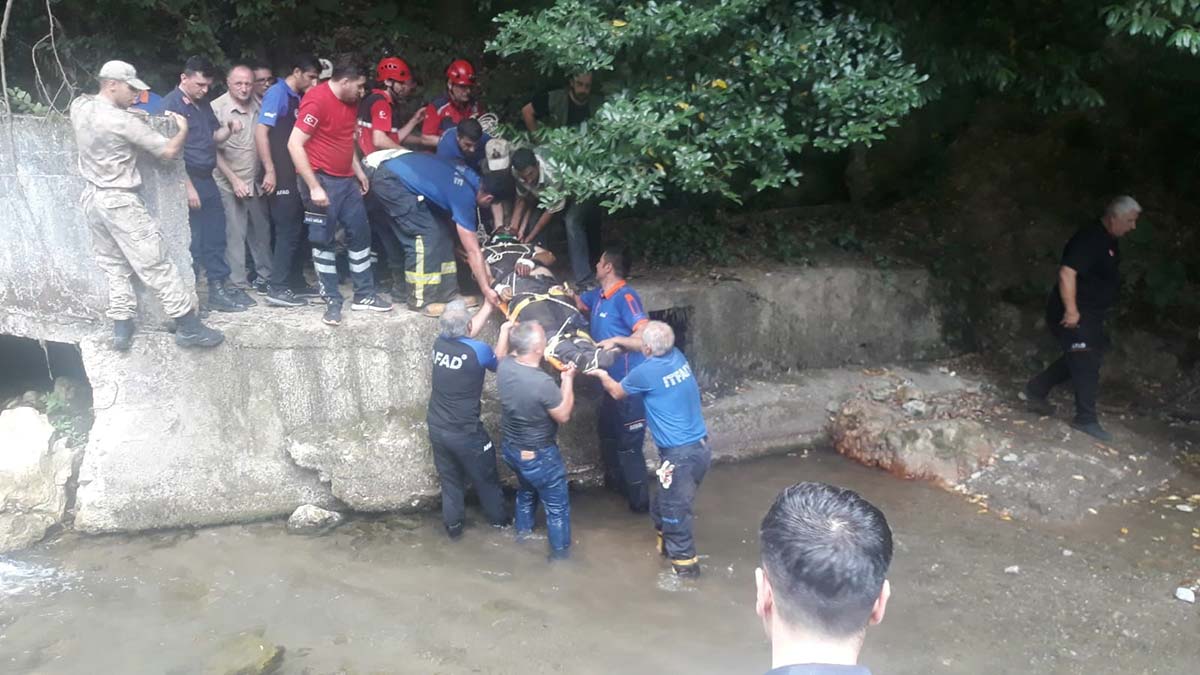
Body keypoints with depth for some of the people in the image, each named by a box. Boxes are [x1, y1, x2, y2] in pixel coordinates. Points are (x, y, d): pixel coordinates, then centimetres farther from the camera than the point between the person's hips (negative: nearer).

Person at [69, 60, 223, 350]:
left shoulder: (78, 106, 3)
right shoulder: (124, 121, -19)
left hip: (92, 198, 8)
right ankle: (188, 327, 0)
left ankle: (121, 329, 15)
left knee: (113, 266, 14)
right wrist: (183, 128, 4)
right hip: (120, 201, -8)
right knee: (155, 265, -4)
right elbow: (169, 151, -14)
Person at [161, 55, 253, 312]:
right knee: (192, 241, -4)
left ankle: (219, 286, 22)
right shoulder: (171, 105, -12)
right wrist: (188, 187, -20)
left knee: (215, 236, 12)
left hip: (208, 179, 8)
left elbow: (213, 136, 22)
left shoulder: (203, 104, 13)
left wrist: (228, 128, -1)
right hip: (188, 181, -8)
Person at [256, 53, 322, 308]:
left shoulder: (298, 98, 15)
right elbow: (261, 132, -17)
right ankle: (277, 288, -2)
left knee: (298, 230, 13)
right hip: (281, 176, -9)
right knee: (288, 230, -7)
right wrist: (270, 171, -21)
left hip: (295, 175, 9)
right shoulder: (277, 93, -9)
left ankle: (296, 282, 22)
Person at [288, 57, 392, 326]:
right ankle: (332, 301, 9)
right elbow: (294, 145, -20)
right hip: (322, 180, -8)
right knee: (324, 240, 1)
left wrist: (358, 171, 17)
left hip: (347, 179, 8)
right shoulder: (316, 100, -17)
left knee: (360, 233, 10)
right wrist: (314, 186, -22)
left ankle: (364, 294, 20)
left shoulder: (350, 103, 10)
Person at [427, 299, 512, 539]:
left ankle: (453, 525, 32)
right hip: (465, 432, -4)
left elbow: (465, 336, 15)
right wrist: (504, 332, 9)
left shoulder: (440, 342, -8)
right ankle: (499, 519, 37)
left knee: (450, 479, 22)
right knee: (486, 478, 19)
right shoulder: (478, 350, -22)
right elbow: (500, 364, 1)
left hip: (437, 428, 5)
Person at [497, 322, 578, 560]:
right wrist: (568, 380, -14)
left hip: (510, 448, 7)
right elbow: (563, 415, -19)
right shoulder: (543, 382, -36)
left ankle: (523, 528, 54)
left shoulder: (504, 366, -15)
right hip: (538, 456, -7)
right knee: (557, 505, 16)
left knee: (526, 488, 35)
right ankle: (560, 551, 31)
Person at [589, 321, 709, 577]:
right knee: (665, 504, 24)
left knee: (674, 510, 6)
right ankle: (667, 545, 40)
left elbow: (618, 393, 6)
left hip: (680, 454, -8)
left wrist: (603, 375, 25)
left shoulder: (646, 372, -16)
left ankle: (685, 563, 16)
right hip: (700, 447, 8)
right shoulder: (677, 356, 3)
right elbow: (655, 348, 28)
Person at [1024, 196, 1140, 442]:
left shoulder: (1110, 241, 12)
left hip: (1091, 314, 10)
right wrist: (1071, 310, -31)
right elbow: (1067, 273, -28)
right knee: (1086, 362, -8)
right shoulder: (1090, 239, -20)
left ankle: (1036, 389, 25)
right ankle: (1086, 419, -1)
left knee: (1081, 359, 16)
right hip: (1074, 314, -10)